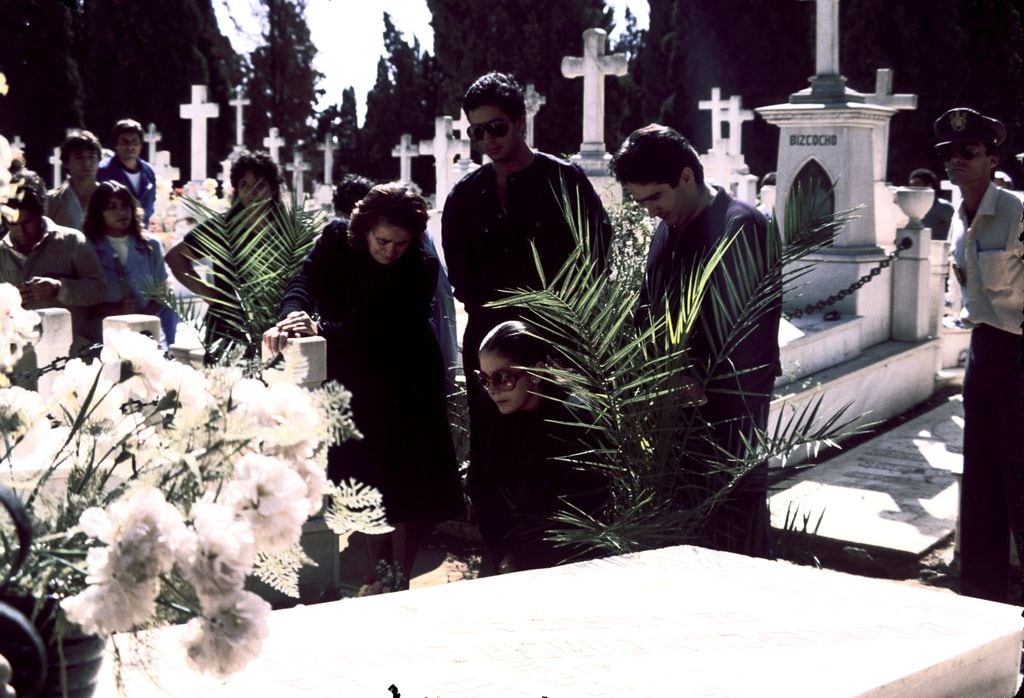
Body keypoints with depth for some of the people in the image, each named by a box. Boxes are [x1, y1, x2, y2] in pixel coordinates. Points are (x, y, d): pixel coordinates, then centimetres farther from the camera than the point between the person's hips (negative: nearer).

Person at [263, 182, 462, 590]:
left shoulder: (422, 268, -17)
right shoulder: (335, 247, -9)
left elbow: (387, 330, -25)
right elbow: (303, 284, -23)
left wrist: (322, 329, -38)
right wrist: (292, 317, -46)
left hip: (405, 390, -2)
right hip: (353, 386, 2)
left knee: (407, 485, -1)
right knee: (367, 483, 8)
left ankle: (399, 580, 8)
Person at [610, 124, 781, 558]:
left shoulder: (741, 226, -11)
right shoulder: (668, 230, 15)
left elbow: (742, 327, -18)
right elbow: (647, 315, 16)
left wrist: (695, 384, -20)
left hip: (727, 408, -8)